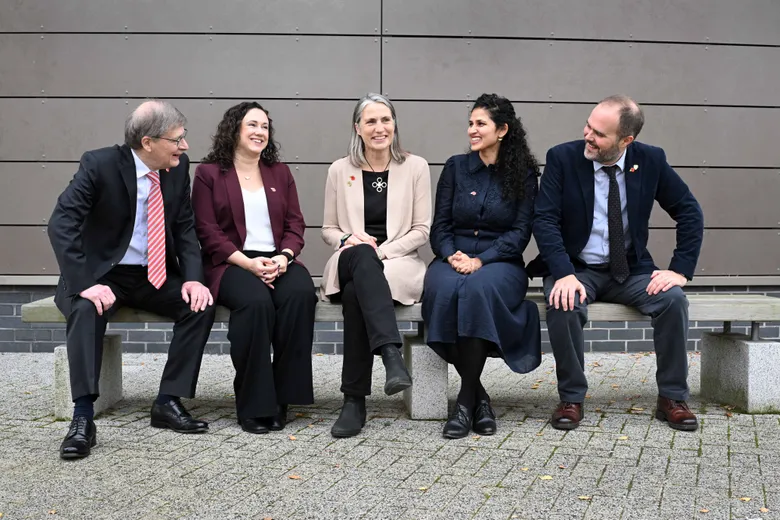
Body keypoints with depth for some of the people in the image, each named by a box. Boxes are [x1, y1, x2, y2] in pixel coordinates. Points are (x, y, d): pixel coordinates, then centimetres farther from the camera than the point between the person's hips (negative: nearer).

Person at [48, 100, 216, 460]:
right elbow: (61, 225, -22)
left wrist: (193, 278, -12)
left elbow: (185, 228, 5)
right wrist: (85, 283, -34)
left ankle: (168, 402, -10)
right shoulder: (100, 164, -17)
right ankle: (83, 417, -29)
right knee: (87, 309, -34)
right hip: (103, 273, -4)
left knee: (200, 305, -20)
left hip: (156, 276, 4)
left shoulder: (178, 167, -2)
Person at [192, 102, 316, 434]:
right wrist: (248, 263, -16)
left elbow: (295, 225, 12)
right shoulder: (209, 173, 8)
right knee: (256, 301, -36)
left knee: (300, 295, -32)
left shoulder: (280, 173, 20)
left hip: (278, 261, 3)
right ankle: (253, 404, -24)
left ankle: (281, 396, -22)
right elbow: (208, 232, -1)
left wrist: (283, 257, -10)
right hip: (232, 263, -3)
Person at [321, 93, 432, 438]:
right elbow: (328, 229, 15)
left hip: (399, 262, 0)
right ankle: (391, 354, -54)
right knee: (360, 254, -39)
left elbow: (421, 230, 3)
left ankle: (355, 400, -34)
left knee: (356, 292, -35)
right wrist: (350, 239, -9)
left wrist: (382, 251, -11)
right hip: (351, 263, 1)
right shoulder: (340, 170, 11)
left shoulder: (415, 167, 6)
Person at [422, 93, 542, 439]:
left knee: (479, 289, -38)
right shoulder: (455, 167, 12)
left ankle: (466, 398, -27)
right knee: (444, 291, -35)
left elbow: (520, 231, -2)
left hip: (500, 262, -2)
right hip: (454, 258, 2)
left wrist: (480, 260, -15)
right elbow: (440, 225, 8)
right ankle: (478, 395, -21)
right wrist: (452, 256, -13)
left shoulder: (523, 174, 6)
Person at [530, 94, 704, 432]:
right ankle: (571, 399, -13)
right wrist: (564, 274, -28)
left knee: (673, 298, -24)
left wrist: (681, 269, -9)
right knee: (563, 305, -33)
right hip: (577, 268, -2)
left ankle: (672, 398, -7)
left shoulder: (650, 160, -4)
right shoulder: (562, 158, -9)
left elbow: (690, 212, 2)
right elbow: (545, 220, -14)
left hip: (630, 270, 2)